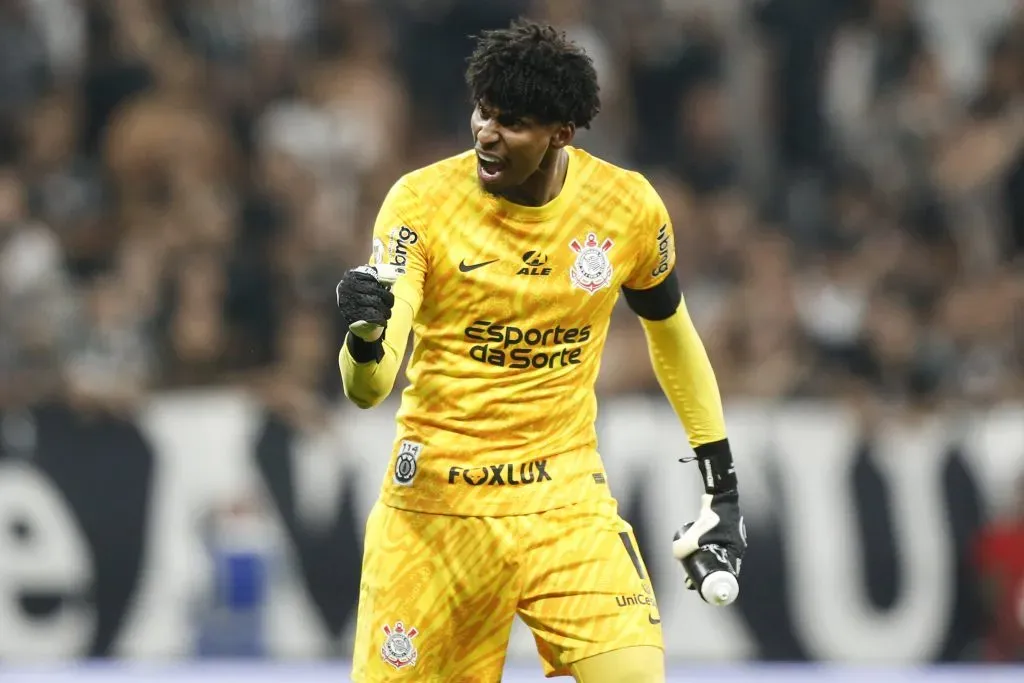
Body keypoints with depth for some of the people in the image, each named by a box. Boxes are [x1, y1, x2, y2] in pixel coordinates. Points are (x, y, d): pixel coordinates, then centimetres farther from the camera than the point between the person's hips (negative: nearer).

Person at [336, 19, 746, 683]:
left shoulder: (630, 208, -6)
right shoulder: (421, 201, -13)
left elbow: (672, 334, 14)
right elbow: (367, 388, -21)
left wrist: (723, 486, 13)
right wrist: (365, 334, -44)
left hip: (566, 498, 1)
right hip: (436, 500, -1)